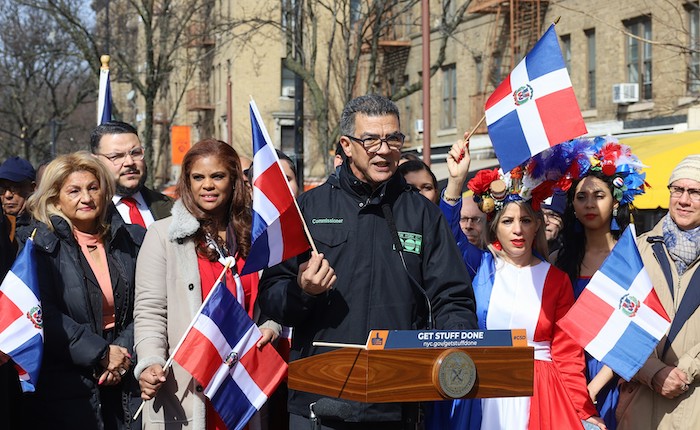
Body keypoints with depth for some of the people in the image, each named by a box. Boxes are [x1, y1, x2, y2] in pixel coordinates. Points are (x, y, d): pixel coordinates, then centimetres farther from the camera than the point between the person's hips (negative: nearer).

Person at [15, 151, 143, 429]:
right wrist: (100, 353, -14)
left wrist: (126, 352, -8)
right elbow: (44, 315, -11)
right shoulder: (40, 245, -1)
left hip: (125, 383, 3)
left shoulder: (129, 240, 10)